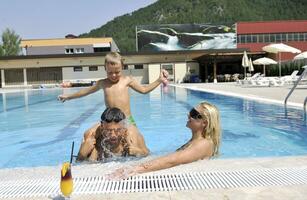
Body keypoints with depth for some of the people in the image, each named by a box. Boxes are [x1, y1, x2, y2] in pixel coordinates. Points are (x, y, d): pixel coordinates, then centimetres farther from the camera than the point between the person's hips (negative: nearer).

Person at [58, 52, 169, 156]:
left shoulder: (127, 80, 6)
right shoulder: (102, 83, 10)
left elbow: (144, 89, 17)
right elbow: (86, 91, 25)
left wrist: (159, 80, 10)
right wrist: (68, 96, 35)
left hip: (127, 120, -2)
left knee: (143, 153, -18)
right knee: (88, 135, -21)